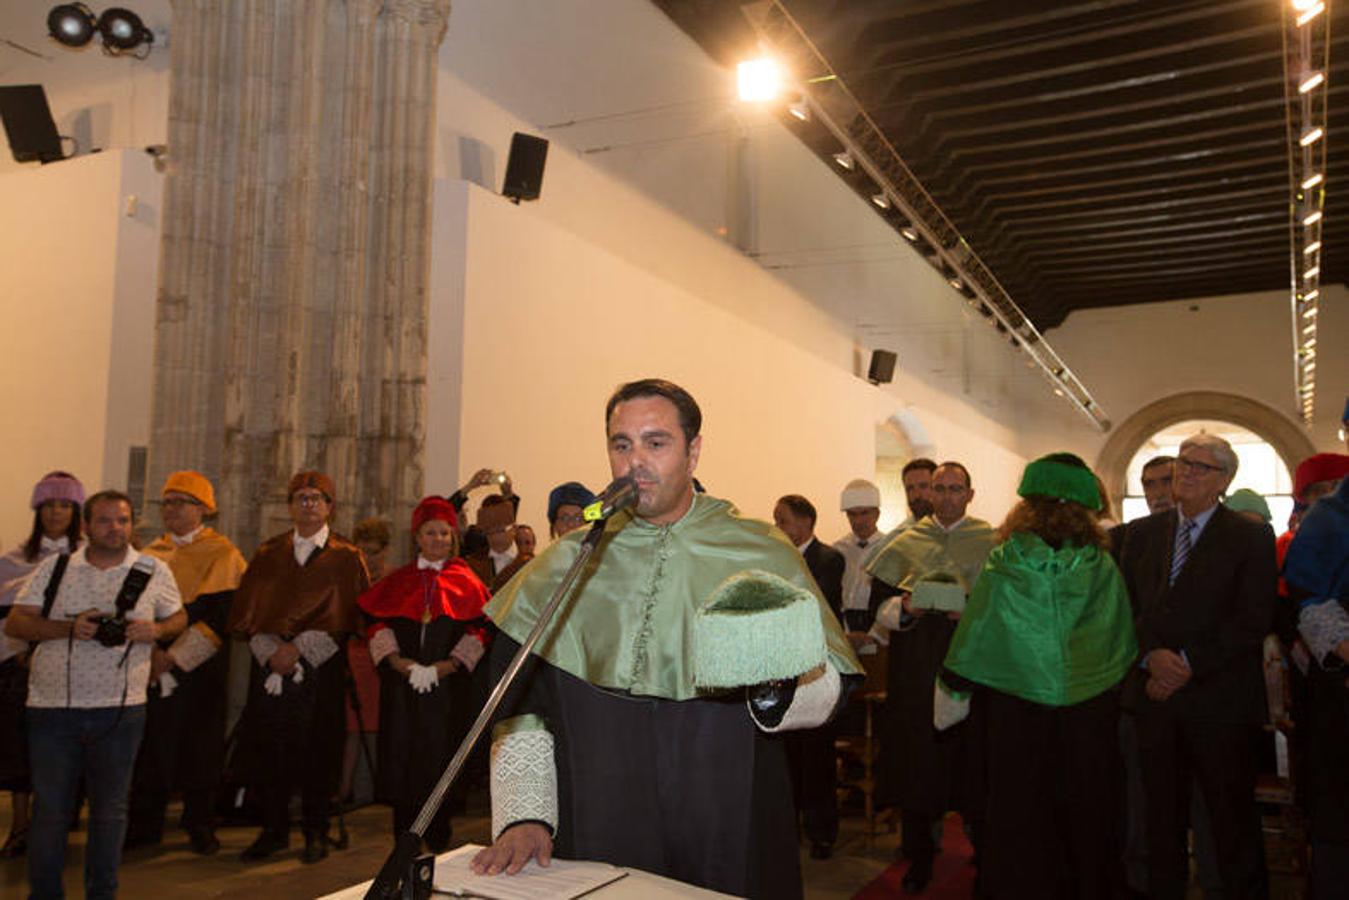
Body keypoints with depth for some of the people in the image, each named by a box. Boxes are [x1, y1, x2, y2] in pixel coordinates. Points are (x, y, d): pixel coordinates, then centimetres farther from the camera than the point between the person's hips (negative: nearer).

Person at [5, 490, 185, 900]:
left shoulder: (154, 572, 3)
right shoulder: (54, 568, 4)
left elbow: (179, 617, 14)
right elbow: (14, 624, 1)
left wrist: (156, 630, -9)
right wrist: (69, 627, -15)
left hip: (120, 712, 0)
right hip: (52, 709, 0)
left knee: (110, 807, 11)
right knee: (50, 807, 8)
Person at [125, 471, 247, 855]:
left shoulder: (222, 555, -3)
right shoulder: (152, 553, 12)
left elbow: (220, 615, -11)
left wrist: (174, 657, -15)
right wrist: (150, 650, -9)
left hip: (199, 670, -4)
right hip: (150, 667, 4)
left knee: (198, 747, 2)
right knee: (149, 744, 5)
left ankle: (199, 824, 16)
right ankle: (145, 824, 19)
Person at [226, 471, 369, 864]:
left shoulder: (346, 557, 3)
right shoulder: (268, 553, 13)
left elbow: (345, 614, -4)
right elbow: (244, 610, 8)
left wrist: (299, 648, -12)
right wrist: (269, 649, -8)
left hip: (321, 668, -2)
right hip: (270, 665, 3)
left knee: (317, 750, 0)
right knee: (268, 747, 3)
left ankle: (316, 832, 14)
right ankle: (274, 829, 19)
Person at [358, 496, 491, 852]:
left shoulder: (466, 582, 5)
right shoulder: (398, 581, 11)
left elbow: (477, 634, -1)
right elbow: (378, 626, 3)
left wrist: (441, 668, -13)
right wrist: (403, 664, -11)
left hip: (448, 687, -1)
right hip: (401, 689, 2)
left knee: (440, 763, 0)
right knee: (402, 764, 2)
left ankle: (438, 844, 12)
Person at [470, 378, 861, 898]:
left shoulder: (762, 555, -3)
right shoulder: (568, 564, 2)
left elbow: (828, 691, -7)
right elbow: (522, 705, 1)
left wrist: (775, 682, -28)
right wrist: (525, 816, -9)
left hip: (729, 840, -1)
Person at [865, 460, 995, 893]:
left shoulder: (991, 543, 5)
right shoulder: (906, 543, 10)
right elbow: (879, 604, 9)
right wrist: (904, 608, -11)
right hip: (915, 670, 2)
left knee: (971, 758, 0)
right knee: (916, 759, 3)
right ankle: (919, 856, 16)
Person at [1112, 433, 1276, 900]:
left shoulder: (1251, 537, -1)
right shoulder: (1141, 533, 10)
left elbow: (1253, 620, -9)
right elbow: (1125, 605, 6)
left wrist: (1189, 663, -14)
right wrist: (1152, 655, -11)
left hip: (1221, 701, -3)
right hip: (1156, 695, 3)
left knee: (1233, 819, 6)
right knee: (1161, 814, 11)